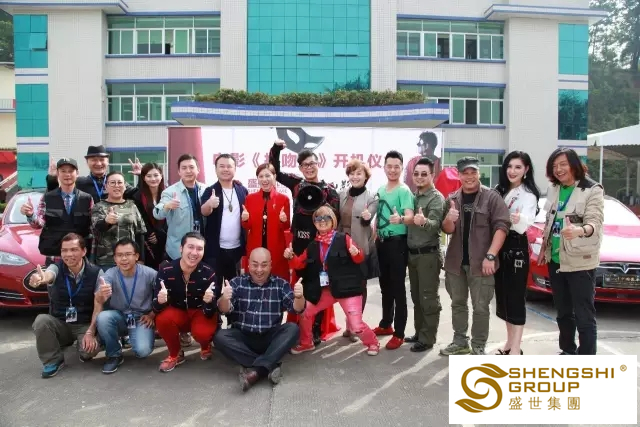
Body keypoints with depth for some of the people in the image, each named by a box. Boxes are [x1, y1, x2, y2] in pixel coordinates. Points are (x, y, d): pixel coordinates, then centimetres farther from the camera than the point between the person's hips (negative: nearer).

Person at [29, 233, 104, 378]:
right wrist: (40, 278, -63)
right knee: (41, 321, -29)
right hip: (60, 323, 1)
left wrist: (91, 332, -23)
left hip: (85, 325, -1)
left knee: (90, 349, -28)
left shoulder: (96, 272, -11)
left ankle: (80, 342, 12)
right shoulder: (56, 268, -11)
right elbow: (48, 275, -37)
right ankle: (53, 360, -6)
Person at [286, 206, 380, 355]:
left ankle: (372, 343, 22)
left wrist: (356, 253, -29)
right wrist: (291, 257, -8)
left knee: (356, 325, -9)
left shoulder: (343, 239, -6)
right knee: (304, 312, 8)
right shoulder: (313, 245, 8)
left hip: (346, 288, -5)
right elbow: (300, 263, 11)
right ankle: (306, 343, 32)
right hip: (325, 290, 5)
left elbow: (360, 258, -6)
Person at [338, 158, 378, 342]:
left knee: (360, 286, 5)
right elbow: (337, 219, 11)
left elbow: (367, 220, -17)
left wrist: (366, 217, -38)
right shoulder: (342, 195, 8)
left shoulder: (371, 197, -4)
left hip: (361, 247, -4)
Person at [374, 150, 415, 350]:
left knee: (398, 288, -2)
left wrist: (400, 218, -46)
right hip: (381, 242, 8)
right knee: (385, 286, 18)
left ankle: (399, 334, 6)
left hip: (397, 243, -7)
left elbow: (410, 217, -25)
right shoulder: (380, 190, 11)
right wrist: (375, 237, 16)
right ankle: (386, 324, 33)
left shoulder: (404, 191, -12)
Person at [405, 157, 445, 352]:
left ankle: (427, 338, 7)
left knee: (428, 298, -1)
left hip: (428, 254, -8)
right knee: (416, 297, 15)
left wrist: (424, 222, -47)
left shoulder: (436, 198, -11)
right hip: (412, 253, 8)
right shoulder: (412, 196, 12)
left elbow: (435, 224, -26)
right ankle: (419, 333, 26)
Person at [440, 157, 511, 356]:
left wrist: (490, 256, -20)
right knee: (457, 303, 15)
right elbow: (448, 230, 6)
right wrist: (449, 219, -18)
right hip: (455, 261, 5)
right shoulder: (452, 199, 7)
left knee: (480, 307, 3)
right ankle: (460, 342, 28)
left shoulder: (492, 197, -7)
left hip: (480, 262, -5)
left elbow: (501, 226, -13)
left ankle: (478, 347, 15)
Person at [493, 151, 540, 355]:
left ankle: (516, 349, 4)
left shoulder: (528, 195, -9)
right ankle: (510, 342, 26)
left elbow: (523, 226, -22)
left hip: (516, 249, -6)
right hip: (499, 248, 6)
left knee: (516, 297, -2)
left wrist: (518, 219, -44)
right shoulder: (499, 191, 9)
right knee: (502, 294, 13)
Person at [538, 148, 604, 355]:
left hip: (580, 261, -6)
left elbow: (594, 222, -20)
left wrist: (579, 231, -41)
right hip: (556, 260, 6)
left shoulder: (592, 190, -9)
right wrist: (544, 247, 15)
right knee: (563, 311, 18)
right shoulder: (553, 189, 9)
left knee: (584, 315, -1)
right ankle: (568, 351, 33)